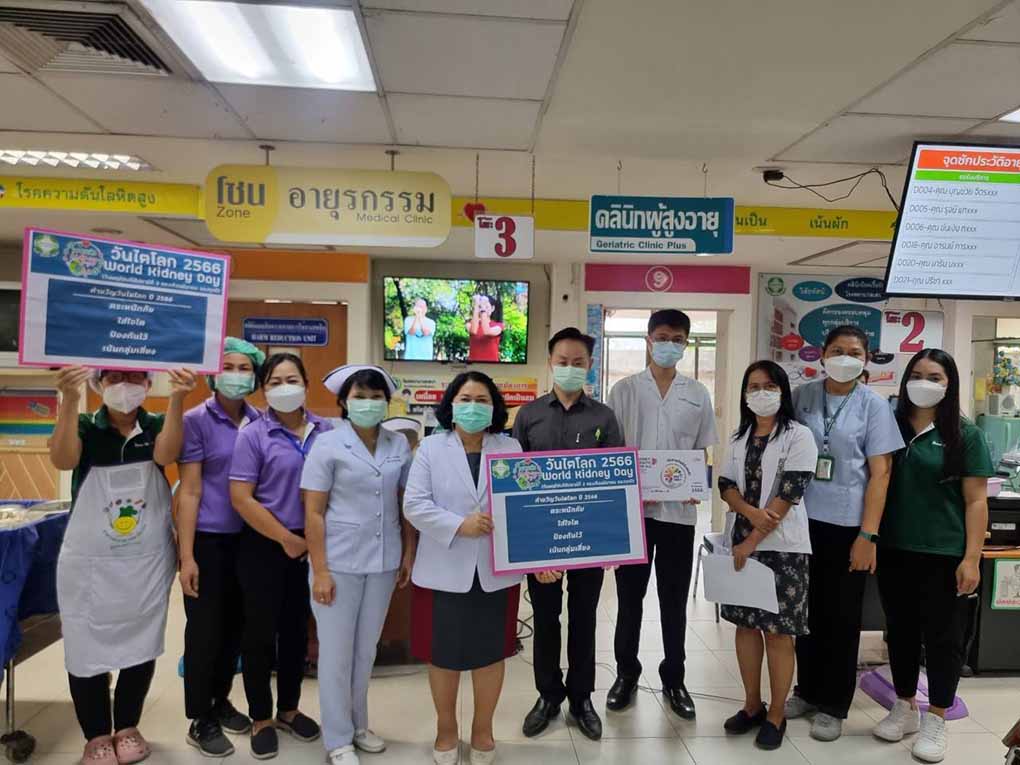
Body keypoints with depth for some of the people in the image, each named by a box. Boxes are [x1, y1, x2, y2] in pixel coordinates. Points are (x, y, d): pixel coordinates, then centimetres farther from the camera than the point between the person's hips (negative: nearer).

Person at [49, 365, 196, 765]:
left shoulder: (156, 426, -1)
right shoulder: (84, 427, -4)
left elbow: (165, 454, -23)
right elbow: (62, 460, -24)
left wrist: (177, 399, -38)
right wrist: (69, 400, -38)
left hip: (148, 563, 1)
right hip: (89, 565, -1)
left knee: (141, 645, 12)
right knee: (87, 648, 5)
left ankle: (127, 727, 32)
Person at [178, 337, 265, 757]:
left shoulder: (258, 421, 4)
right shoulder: (196, 420, -9)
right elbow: (189, 491, -12)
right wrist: (186, 555, -14)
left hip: (247, 538, 5)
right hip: (208, 540, -5)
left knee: (235, 624, 16)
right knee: (205, 628, 6)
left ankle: (220, 701, 36)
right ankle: (200, 719, 23)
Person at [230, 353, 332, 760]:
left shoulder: (326, 431, 0)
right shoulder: (253, 435, -9)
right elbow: (241, 498, -13)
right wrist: (286, 539, -12)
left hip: (312, 546, 4)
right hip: (264, 547, -3)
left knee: (297, 629, 16)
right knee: (261, 631, 9)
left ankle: (289, 709, 35)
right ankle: (261, 719, 27)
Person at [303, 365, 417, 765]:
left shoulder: (399, 445, 2)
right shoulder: (328, 445, -8)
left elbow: (407, 504, 8)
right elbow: (314, 513, -9)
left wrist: (408, 555, 5)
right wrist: (320, 571, -12)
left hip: (383, 563, 4)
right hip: (340, 563, -3)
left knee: (366, 649, 17)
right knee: (337, 651, 8)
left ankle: (358, 725, 36)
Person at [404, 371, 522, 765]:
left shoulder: (511, 448, 3)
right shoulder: (431, 448, -1)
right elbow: (414, 504, -8)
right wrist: (460, 525, -19)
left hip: (496, 570, 1)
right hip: (445, 570, -1)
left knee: (491, 652, 14)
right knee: (444, 655, 11)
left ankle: (482, 729, 35)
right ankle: (446, 728, 35)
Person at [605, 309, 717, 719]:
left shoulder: (697, 394, 7)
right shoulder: (624, 390, 2)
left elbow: (702, 451, 10)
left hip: (679, 509, 1)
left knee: (674, 598, 11)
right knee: (630, 595, 9)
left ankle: (673, 678, 25)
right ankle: (626, 673, 25)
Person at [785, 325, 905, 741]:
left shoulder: (873, 405, -3)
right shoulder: (802, 396, 3)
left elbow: (880, 473, -6)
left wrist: (868, 536, -11)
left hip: (846, 524, -2)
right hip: (803, 519, 2)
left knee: (841, 616, 9)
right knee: (805, 609, 13)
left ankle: (833, 706, 25)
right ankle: (807, 690, 32)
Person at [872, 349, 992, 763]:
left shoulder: (964, 434, -4)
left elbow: (976, 501, -5)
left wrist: (971, 559, -11)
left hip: (944, 555, -3)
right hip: (894, 551, 3)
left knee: (942, 637, 8)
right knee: (900, 632, 14)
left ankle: (936, 721, 24)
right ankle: (904, 708, 31)